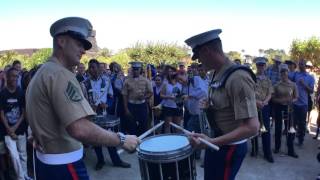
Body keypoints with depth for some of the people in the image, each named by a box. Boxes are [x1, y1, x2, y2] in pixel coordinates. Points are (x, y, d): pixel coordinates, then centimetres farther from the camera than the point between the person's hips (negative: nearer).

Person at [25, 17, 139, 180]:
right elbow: (81, 130, -35)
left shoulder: (40, 73, 9)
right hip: (63, 165, -10)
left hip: (43, 160, 10)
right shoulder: (60, 74, -24)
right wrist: (122, 140, -25)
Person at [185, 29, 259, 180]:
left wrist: (212, 142, -35)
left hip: (229, 147, -8)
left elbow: (252, 127, -31)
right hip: (217, 142, 8)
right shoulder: (218, 74, 1)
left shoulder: (238, 78, -27)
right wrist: (210, 105, 1)